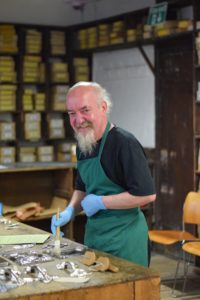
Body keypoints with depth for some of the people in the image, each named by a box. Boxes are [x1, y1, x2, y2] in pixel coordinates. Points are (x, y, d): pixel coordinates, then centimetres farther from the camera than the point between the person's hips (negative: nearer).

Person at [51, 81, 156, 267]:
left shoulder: (124, 143, -17)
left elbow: (147, 194, -23)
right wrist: (70, 211, 1)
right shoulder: (83, 146, 8)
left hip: (123, 236, -7)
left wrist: (100, 202, -17)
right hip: (93, 232, 8)